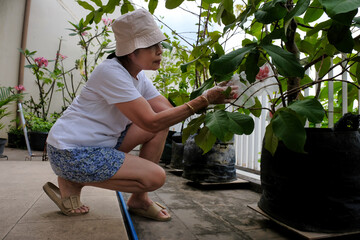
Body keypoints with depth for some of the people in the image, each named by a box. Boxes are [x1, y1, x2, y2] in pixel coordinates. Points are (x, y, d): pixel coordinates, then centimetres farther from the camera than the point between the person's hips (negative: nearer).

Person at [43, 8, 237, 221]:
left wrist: (210, 100, -10)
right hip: (71, 153, -8)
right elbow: (151, 122, -28)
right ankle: (72, 183, -1)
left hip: (99, 143, 9)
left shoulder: (139, 77, 6)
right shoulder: (112, 72, -22)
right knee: (155, 177, -18)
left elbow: (168, 110, 3)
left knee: (164, 120, -2)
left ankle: (139, 200, 3)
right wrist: (204, 100, -27)